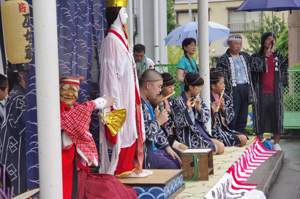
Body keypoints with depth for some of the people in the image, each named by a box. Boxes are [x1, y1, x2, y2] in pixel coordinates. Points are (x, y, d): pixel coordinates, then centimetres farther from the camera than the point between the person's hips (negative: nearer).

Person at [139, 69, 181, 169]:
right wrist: (158, 121, -10)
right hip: (144, 152, -11)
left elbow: (157, 130, 21)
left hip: (153, 148, 11)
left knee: (179, 162, 8)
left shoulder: (147, 103, 15)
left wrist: (167, 147, 15)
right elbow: (145, 133, -25)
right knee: (173, 168, -15)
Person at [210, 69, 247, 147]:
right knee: (240, 140, -14)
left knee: (244, 138, -4)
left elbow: (231, 115, 9)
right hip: (213, 131, -8)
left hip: (223, 128, 8)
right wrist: (213, 112, -30)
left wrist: (223, 108, -9)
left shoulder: (223, 96, 9)